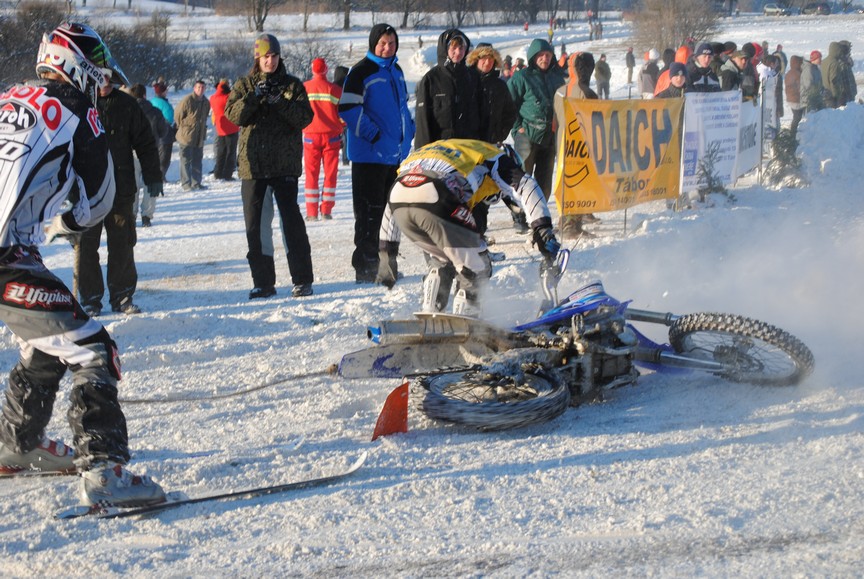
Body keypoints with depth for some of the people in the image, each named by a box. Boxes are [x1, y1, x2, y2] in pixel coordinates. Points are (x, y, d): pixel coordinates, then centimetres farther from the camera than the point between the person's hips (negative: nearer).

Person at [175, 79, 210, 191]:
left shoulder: (206, 102, 7)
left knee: (197, 160, 11)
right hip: (187, 136, -7)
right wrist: (183, 127, 1)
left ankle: (196, 183, 18)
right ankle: (186, 184, -1)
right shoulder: (187, 100, -14)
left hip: (200, 137, 7)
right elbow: (178, 115, -7)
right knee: (186, 161, -3)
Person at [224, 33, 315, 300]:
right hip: (253, 164, 2)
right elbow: (234, 115, -5)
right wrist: (254, 96, -19)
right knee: (255, 223, 3)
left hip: (285, 163, -2)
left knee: (291, 218, -6)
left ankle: (302, 279, 0)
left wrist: (280, 102, -18)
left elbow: (305, 118, -5)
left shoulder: (293, 85, 6)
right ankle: (263, 282, 10)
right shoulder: (244, 85, 9)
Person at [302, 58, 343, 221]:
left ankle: (311, 212, 3)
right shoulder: (334, 89, -7)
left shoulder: (304, 88, -4)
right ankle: (326, 210, 2)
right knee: (330, 173, 6)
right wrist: (340, 128, 15)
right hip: (331, 135, -1)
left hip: (310, 135, 1)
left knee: (311, 174, 7)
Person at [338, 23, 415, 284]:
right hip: (370, 155, -8)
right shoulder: (361, 72, -10)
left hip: (396, 154, 8)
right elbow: (348, 108, -17)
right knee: (369, 213, -6)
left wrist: (410, 129, 11)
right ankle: (366, 269, -2)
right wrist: (373, 134, -21)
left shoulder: (396, 71, 15)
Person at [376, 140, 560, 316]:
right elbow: (524, 186, 5)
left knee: (441, 260, 31)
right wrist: (542, 228, -5)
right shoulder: (495, 157, 27)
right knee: (476, 269, 12)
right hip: (436, 201, -6)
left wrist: (387, 252, 41)